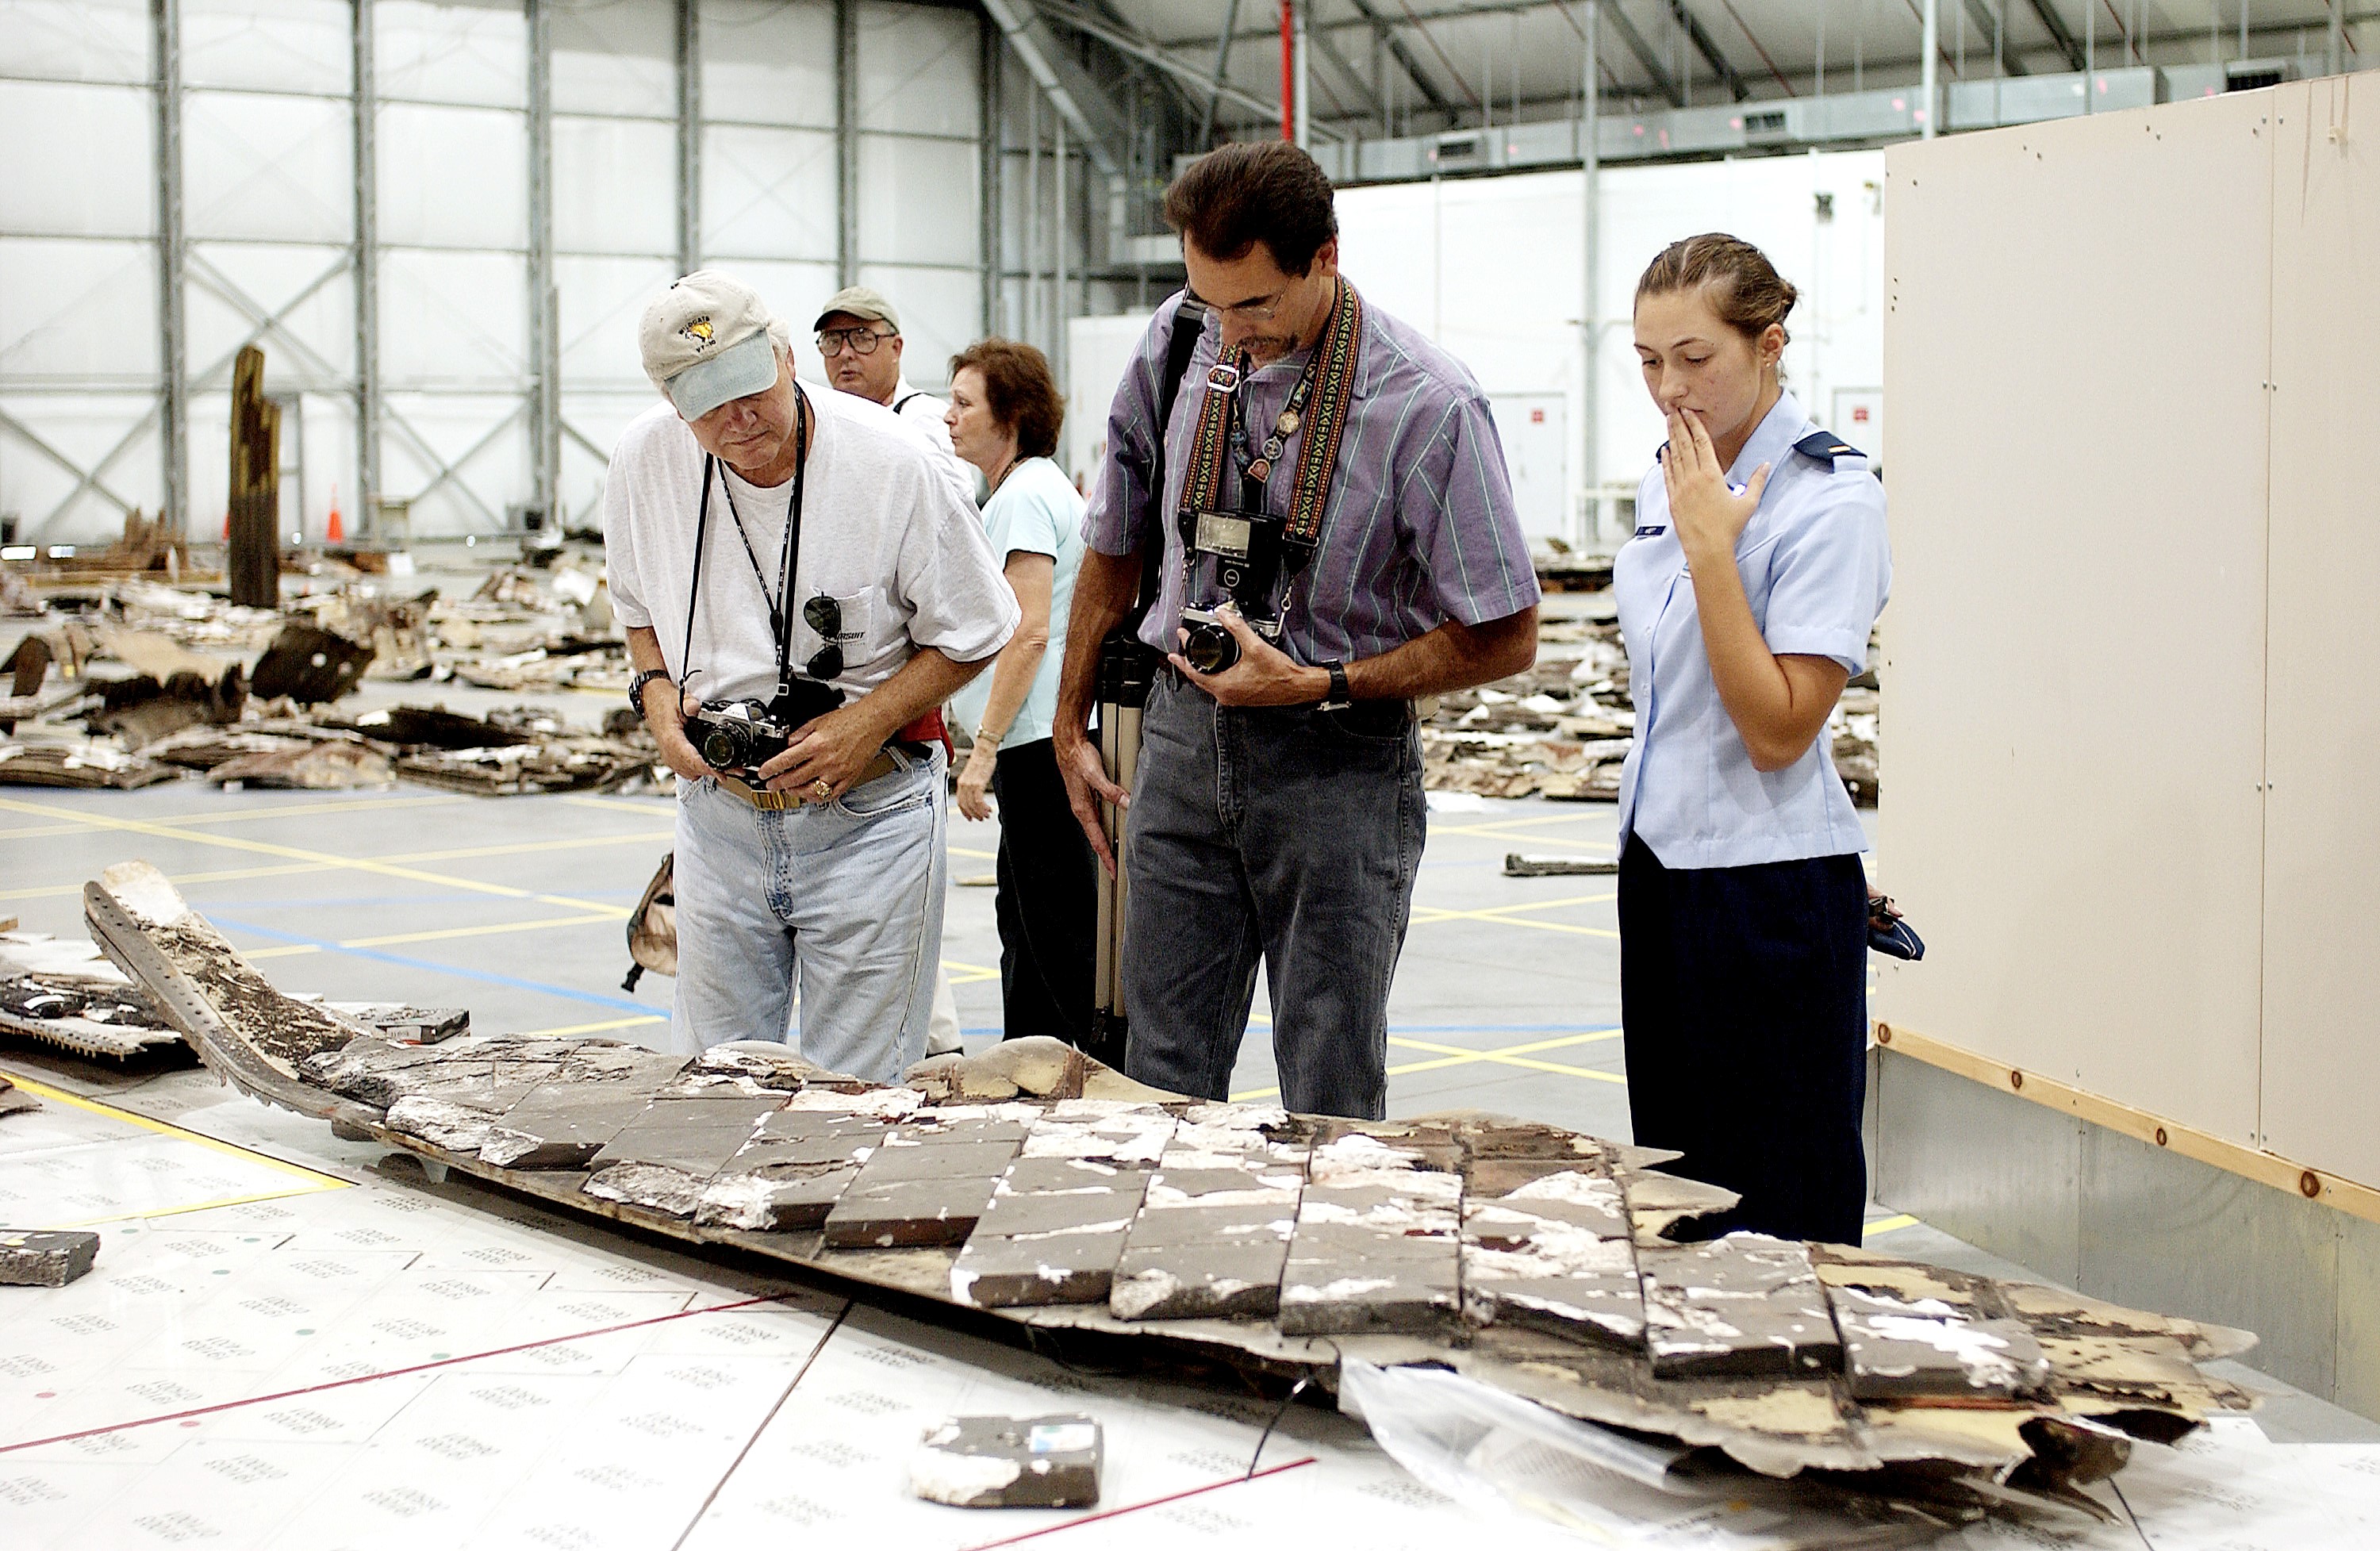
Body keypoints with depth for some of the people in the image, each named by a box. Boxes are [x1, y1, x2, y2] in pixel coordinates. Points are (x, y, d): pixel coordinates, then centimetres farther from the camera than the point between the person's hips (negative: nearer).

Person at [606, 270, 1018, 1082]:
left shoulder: (891, 461, -15)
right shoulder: (644, 460, -5)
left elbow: (973, 634, -4)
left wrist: (869, 721, -16)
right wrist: (656, 690, -4)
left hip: (868, 810, -3)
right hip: (718, 806, 4)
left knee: (855, 1097, 0)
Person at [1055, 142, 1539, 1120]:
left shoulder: (1428, 405, -15)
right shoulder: (1176, 346, 0)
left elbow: (1505, 638, -10)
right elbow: (1115, 545, 16)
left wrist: (1320, 686, -15)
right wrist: (1069, 726, 19)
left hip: (1338, 757, -4)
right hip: (1183, 738, 4)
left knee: (1331, 1110, 1)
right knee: (1160, 1084, 8)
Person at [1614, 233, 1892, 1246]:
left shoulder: (1832, 500, -15)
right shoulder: (1672, 480, 9)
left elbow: (1778, 729, -21)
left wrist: (1710, 547, -21)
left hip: (1774, 888, -8)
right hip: (1661, 864, 8)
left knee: (1778, 1215, -2)